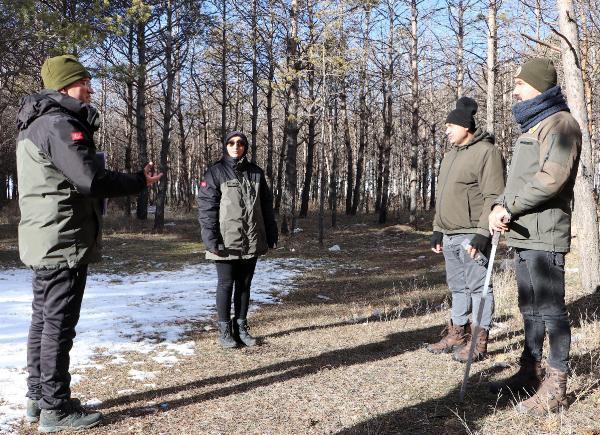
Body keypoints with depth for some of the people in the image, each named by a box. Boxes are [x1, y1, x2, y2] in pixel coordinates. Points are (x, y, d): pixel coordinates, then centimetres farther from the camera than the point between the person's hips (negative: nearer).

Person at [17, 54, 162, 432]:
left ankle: (39, 398, 27)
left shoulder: (36, 125, 17)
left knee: (44, 318, 16)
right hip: (64, 240, -10)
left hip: (45, 242, 11)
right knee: (59, 324, -3)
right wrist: (140, 182, -12)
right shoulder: (59, 123, -16)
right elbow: (91, 180, -24)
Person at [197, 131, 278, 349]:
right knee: (226, 285, 5)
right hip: (226, 242, -4)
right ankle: (224, 330, 17)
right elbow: (206, 207, -8)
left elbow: (266, 206, 11)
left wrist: (271, 236, 7)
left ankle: (241, 326, 24)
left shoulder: (255, 173, 9)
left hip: (252, 243, 4)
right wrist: (211, 239, -16)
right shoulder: (216, 172, -3)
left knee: (244, 285, 12)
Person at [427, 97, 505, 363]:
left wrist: (482, 233, -20)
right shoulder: (450, 155, 18)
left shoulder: (486, 152, -9)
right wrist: (437, 230, 18)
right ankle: (458, 333, 25)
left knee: (478, 285, -2)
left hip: (471, 235, -8)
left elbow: (494, 196, -15)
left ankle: (480, 340, 6)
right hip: (450, 235, 9)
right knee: (457, 286, 15)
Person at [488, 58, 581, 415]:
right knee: (531, 306, 16)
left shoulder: (559, 122, -9)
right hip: (525, 233, 10)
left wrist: (510, 207, -16)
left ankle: (557, 386, 2)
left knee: (551, 307, -5)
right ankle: (531, 371, 28)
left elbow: (552, 177, -22)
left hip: (544, 234, -10)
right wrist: (501, 206, 1)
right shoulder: (533, 125, 22)